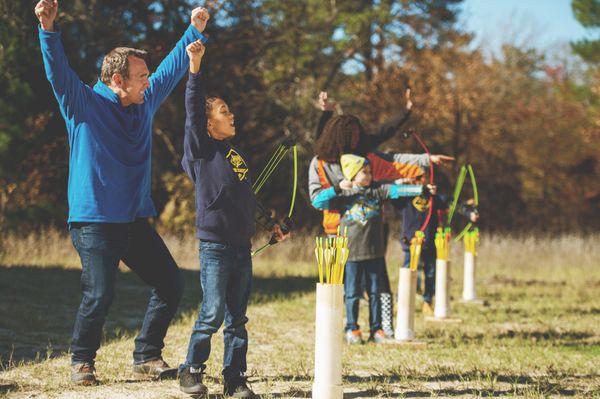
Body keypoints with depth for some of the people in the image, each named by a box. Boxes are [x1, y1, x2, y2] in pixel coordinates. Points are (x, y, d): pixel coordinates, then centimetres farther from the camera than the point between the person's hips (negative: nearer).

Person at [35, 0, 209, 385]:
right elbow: (59, 71, -18)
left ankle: (148, 357, 16)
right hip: (95, 220, -7)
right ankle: (82, 361, 10)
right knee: (99, 295, -12)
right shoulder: (85, 104, -5)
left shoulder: (145, 103, 13)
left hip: (136, 219, 7)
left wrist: (195, 31, 24)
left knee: (171, 284, 4)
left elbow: (173, 68, 23)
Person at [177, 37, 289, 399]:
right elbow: (193, 112, -16)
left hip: (242, 246, 7)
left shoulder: (236, 155, 17)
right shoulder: (203, 149, -3)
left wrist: (270, 224, 33)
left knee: (237, 318, 7)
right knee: (212, 314, -6)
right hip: (215, 245, -7)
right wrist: (195, 67, -22)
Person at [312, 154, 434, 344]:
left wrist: (421, 189, -19)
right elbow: (317, 202, -9)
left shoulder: (377, 190, 5)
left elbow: (397, 190, -7)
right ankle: (352, 329, 14)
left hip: (374, 251, 2)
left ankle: (376, 329, 15)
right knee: (352, 293, 4)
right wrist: (337, 188, -18)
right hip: (352, 252, -2)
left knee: (375, 292, 8)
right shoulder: (343, 194, -1)